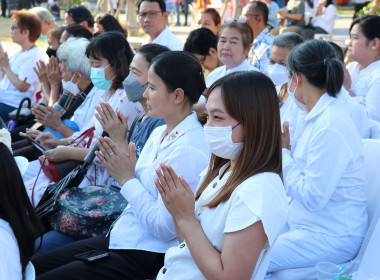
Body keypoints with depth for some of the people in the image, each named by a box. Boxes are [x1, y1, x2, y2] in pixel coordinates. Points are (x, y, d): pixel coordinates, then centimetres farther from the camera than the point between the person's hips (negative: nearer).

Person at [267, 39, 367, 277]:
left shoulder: (330, 127, -22)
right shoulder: (317, 117, 8)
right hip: (305, 224, 10)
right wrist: (284, 150, 0)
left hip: (331, 238, -10)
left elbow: (312, 197, -24)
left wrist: (282, 152, -15)